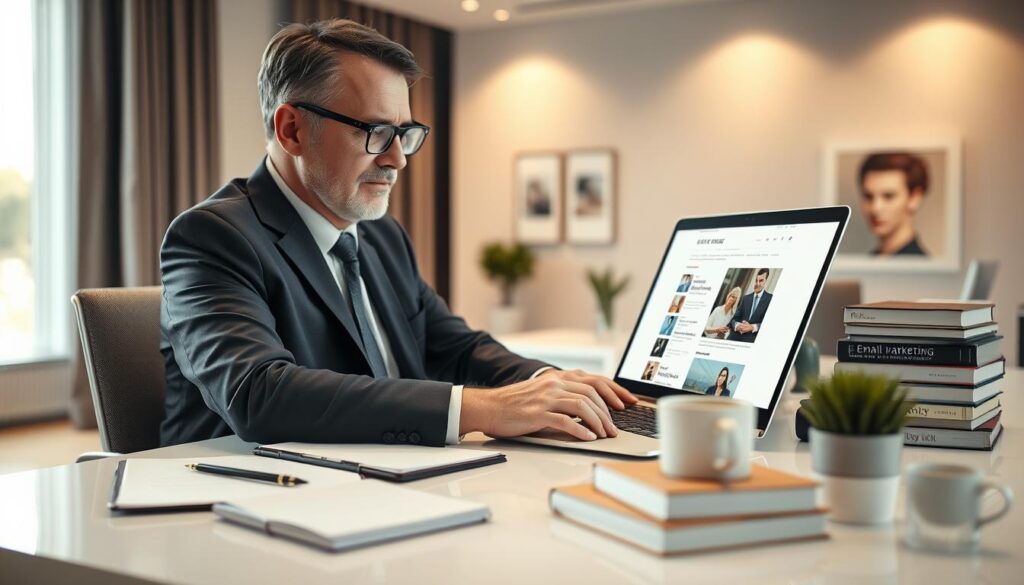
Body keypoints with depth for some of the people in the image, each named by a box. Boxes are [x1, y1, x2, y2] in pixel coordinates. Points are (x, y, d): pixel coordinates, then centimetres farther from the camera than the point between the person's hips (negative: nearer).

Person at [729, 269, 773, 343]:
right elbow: (735, 318, 15)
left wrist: (753, 327, -18)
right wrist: (737, 325, -9)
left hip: (753, 339, -5)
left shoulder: (770, 299, 4)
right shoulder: (746, 298, 21)